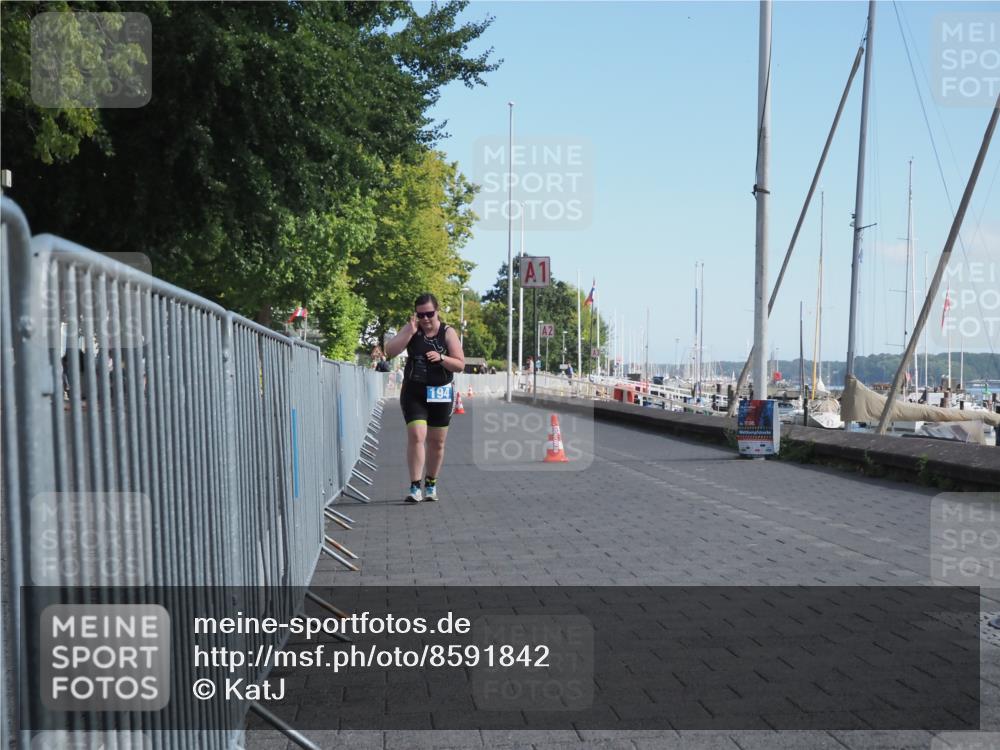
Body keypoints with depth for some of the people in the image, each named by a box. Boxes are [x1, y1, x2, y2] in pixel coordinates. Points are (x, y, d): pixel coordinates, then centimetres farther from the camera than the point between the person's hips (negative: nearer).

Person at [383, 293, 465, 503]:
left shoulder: (448, 332, -2)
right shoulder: (410, 329, 1)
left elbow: (460, 365, -4)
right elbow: (389, 351, -11)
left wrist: (441, 358, -22)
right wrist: (410, 332, -18)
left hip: (441, 394, 1)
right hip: (413, 393, -1)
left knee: (436, 442, 9)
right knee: (416, 436, -16)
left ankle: (431, 484, 27)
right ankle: (415, 487, -13)